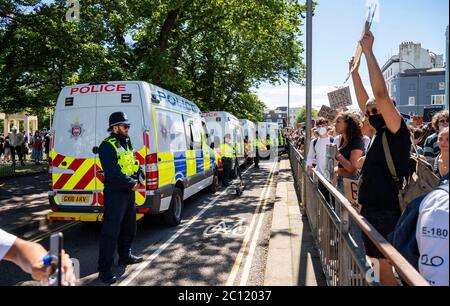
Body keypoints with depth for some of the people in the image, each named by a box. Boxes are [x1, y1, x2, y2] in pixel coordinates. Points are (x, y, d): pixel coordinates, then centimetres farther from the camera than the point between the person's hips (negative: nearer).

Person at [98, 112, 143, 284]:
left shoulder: (126, 143, 15)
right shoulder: (108, 146, -15)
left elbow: (134, 164, 19)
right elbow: (112, 173, -23)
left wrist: (137, 178, 2)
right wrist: (131, 183, -16)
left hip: (129, 192, 10)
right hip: (115, 194, -10)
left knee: (129, 227, 22)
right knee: (111, 232, -5)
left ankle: (125, 256, 40)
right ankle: (104, 269, 4)